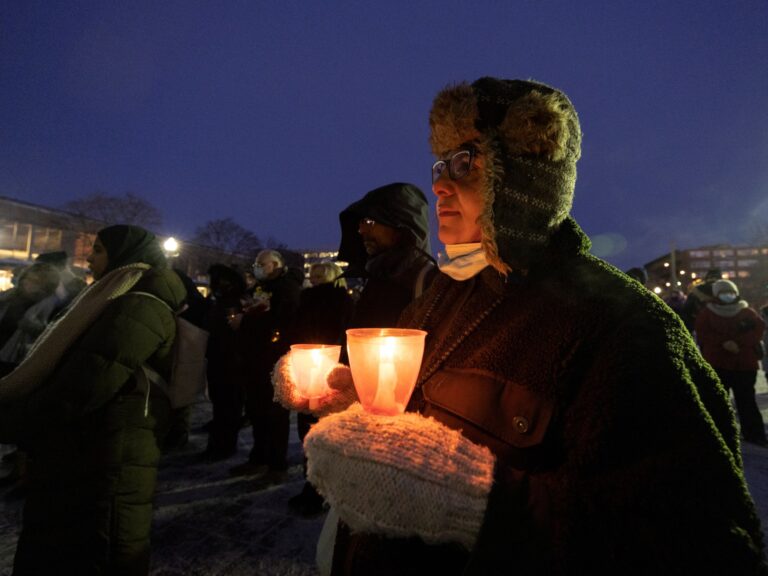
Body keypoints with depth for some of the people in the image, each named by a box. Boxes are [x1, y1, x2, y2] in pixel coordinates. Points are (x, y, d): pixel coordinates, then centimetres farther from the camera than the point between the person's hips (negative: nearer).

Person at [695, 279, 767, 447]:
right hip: (716, 364, -2)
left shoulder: (747, 312, 7)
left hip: (745, 364, 2)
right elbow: (703, 336, -8)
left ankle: (754, 434, 17)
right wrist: (724, 343, -21)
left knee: (746, 400, 9)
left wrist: (739, 343, -18)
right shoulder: (706, 313, 0)